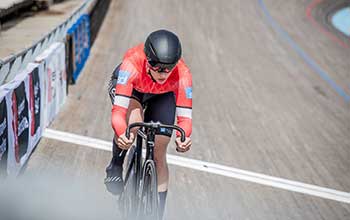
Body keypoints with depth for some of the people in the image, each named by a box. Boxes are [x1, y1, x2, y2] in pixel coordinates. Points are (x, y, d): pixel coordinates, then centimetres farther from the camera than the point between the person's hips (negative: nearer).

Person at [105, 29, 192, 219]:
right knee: (134, 119, -36)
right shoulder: (132, 64, -43)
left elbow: (185, 116, -36)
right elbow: (118, 110, -47)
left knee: (158, 155, -4)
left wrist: (183, 138, -57)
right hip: (127, 86, -1)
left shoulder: (182, 74, -38)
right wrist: (122, 134, -66)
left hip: (162, 96, 2)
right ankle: (115, 166, -9)